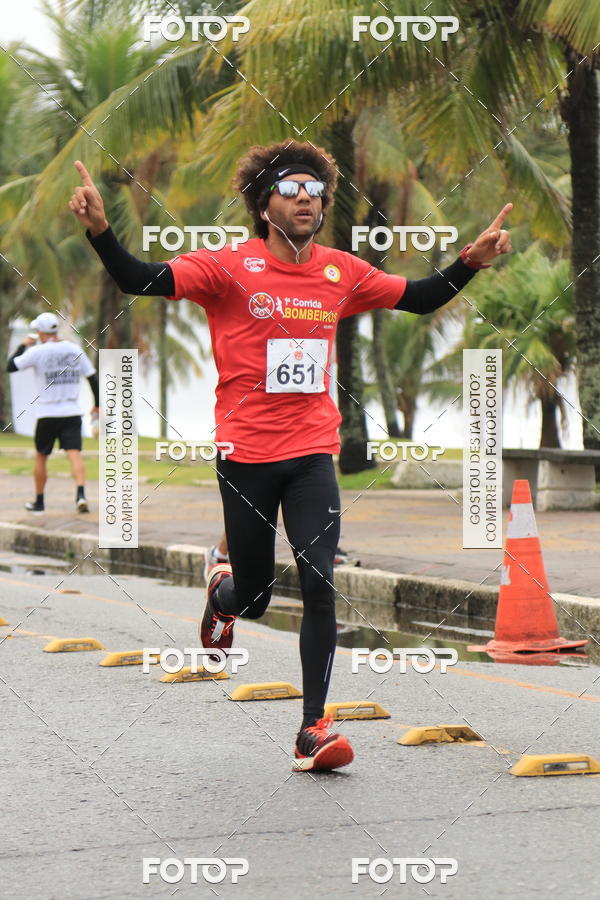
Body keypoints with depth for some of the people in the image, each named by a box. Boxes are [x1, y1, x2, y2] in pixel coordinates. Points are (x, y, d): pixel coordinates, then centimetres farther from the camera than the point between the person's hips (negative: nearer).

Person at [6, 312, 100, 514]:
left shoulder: (37, 352, -7)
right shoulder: (74, 349, 5)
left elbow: (11, 367, 0)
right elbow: (92, 377, 8)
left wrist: (23, 346, 14)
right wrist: (97, 404, 19)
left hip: (47, 414, -2)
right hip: (72, 412, 2)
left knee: (41, 456, 13)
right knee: (74, 454, -7)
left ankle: (39, 501, 20)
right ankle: (80, 494, -28)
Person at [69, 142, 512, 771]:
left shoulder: (342, 273, 6)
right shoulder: (230, 268, -7)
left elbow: (418, 299, 19)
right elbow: (141, 281, -15)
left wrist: (472, 260, 5)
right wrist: (99, 230, -31)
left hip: (313, 454, 2)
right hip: (245, 454, -2)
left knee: (319, 584, -12)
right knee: (255, 597, 7)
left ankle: (313, 729, -6)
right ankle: (224, 590, 48)